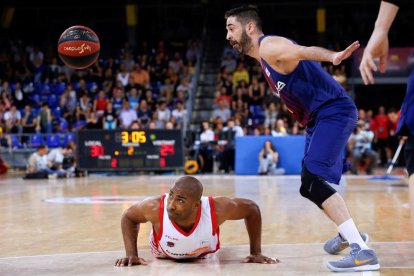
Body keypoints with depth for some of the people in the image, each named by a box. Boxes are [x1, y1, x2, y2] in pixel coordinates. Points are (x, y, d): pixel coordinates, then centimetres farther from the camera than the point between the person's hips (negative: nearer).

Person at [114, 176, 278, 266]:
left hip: (203, 254, 1)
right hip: (163, 255, 0)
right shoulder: (155, 208, -44)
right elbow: (128, 217, -21)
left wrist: (256, 253, -22)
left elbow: (252, 209, -25)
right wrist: (131, 254, -30)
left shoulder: (216, 209, -44)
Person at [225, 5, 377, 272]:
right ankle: (348, 233, 41)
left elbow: (304, 51, -31)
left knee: (312, 182, -23)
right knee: (312, 183, 21)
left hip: (333, 112, -11)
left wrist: (333, 57, -50)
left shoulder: (270, 45, -12)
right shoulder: (265, 58, 19)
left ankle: (362, 252, -27)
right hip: (319, 119, 11)